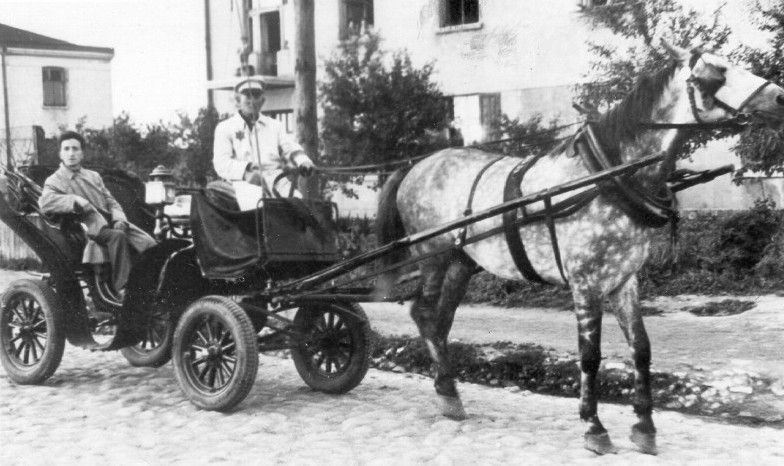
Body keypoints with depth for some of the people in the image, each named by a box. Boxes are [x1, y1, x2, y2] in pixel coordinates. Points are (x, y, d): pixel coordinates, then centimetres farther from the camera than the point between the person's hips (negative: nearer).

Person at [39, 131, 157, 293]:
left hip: (111, 221, 5)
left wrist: (119, 219, -1)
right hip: (89, 228, -5)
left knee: (148, 243, -20)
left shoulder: (94, 176, 26)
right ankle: (121, 288, -38)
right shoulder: (54, 181, 9)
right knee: (117, 236, -37)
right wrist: (75, 200, -19)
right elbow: (44, 202, -11)